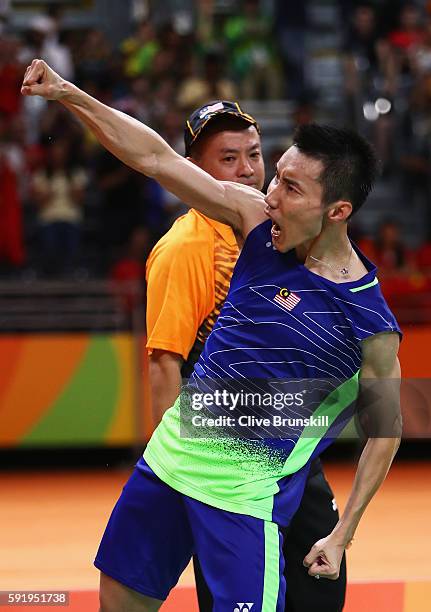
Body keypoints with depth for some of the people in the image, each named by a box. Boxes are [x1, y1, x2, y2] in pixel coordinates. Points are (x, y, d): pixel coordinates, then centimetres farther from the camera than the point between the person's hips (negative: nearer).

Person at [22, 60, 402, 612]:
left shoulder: (372, 326, -16)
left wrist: (342, 536, -4)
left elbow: (384, 432, -3)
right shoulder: (259, 220, -4)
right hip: (170, 455, 6)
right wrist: (68, 95, -8)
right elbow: (156, 159, -2)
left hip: (245, 493, -6)